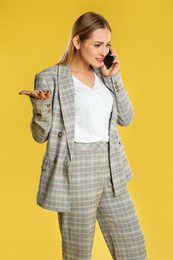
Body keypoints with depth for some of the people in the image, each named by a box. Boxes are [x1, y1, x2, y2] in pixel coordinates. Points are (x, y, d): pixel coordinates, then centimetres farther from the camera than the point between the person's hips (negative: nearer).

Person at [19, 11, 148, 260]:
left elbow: (126, 118, 7)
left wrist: (113, 77, 0)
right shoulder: (50, 78, -7)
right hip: (76, 174, -6)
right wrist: (41, 104, -24)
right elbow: (40, 135, -5)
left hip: (111, 170, 6)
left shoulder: (104, 75, 11)